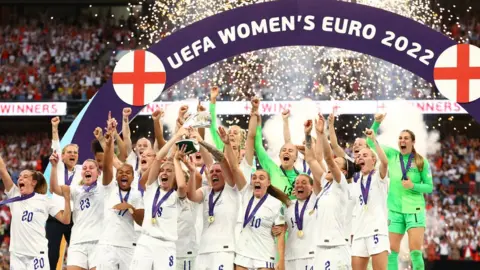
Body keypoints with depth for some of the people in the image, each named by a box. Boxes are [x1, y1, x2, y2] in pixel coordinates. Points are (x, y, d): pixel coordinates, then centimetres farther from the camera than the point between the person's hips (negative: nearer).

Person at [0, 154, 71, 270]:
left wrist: (67, 197, -11)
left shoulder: (45, 200, 3)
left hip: (37, 253, -3)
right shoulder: (14, 196, 9)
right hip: (16, 254, 3)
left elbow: (65, 220, -2)